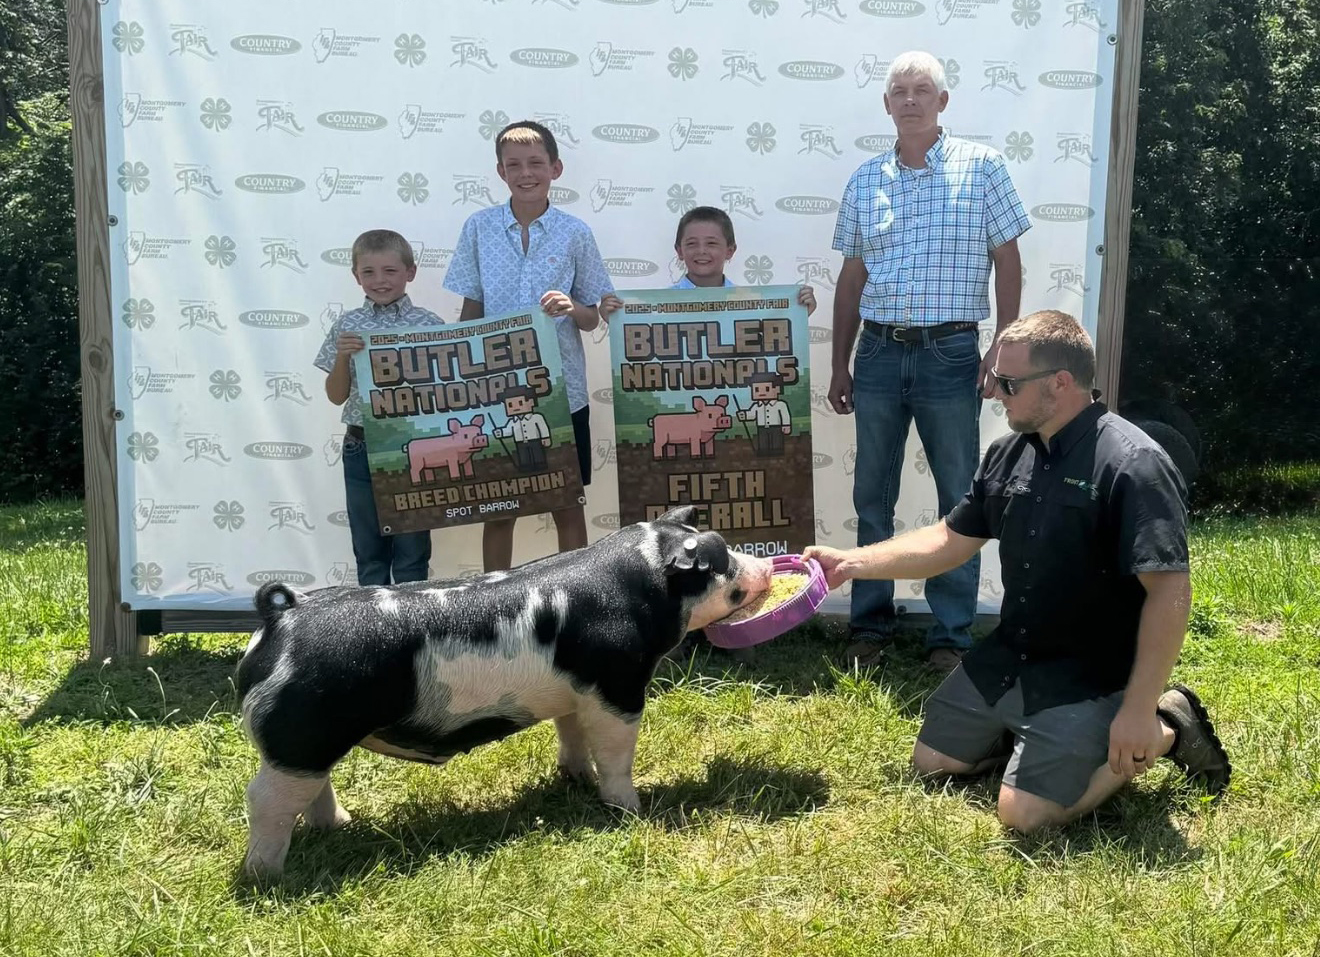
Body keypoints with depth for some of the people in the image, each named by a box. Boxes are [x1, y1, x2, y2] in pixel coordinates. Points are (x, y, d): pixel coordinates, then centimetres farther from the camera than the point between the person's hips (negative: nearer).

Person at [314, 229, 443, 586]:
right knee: (368, 547, 11)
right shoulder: (348, 326, 2)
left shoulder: (429, 324, -3)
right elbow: (337, 396, 4)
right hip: (362, 447, 2)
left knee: (412, 547, 6)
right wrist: (342, 356, -11)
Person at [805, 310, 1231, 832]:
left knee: (1024, 811, -17)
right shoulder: (1008, 454, 2)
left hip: (1089, 677, -8)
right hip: (1005, 659, 8)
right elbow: (951, 541, 11)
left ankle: (1164, 730, 3)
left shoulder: (1133, 466, -23)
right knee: (931, 762, 13)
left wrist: (1139, 710, -27)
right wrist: (852, 563, 5)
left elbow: (1170, 591, -26)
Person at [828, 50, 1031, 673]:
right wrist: (840, 366, 10)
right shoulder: (864, 180, 9)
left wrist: (1004, 346, -7)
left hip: (950, 355, -3)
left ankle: (951, 636, 15)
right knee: (872, 498, 9)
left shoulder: (981, 167, 0)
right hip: (878, 353, 3)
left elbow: (1007, 261, 1)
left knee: (959, 499, 4)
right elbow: (852, 277, 12)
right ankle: (870, 626, 22)